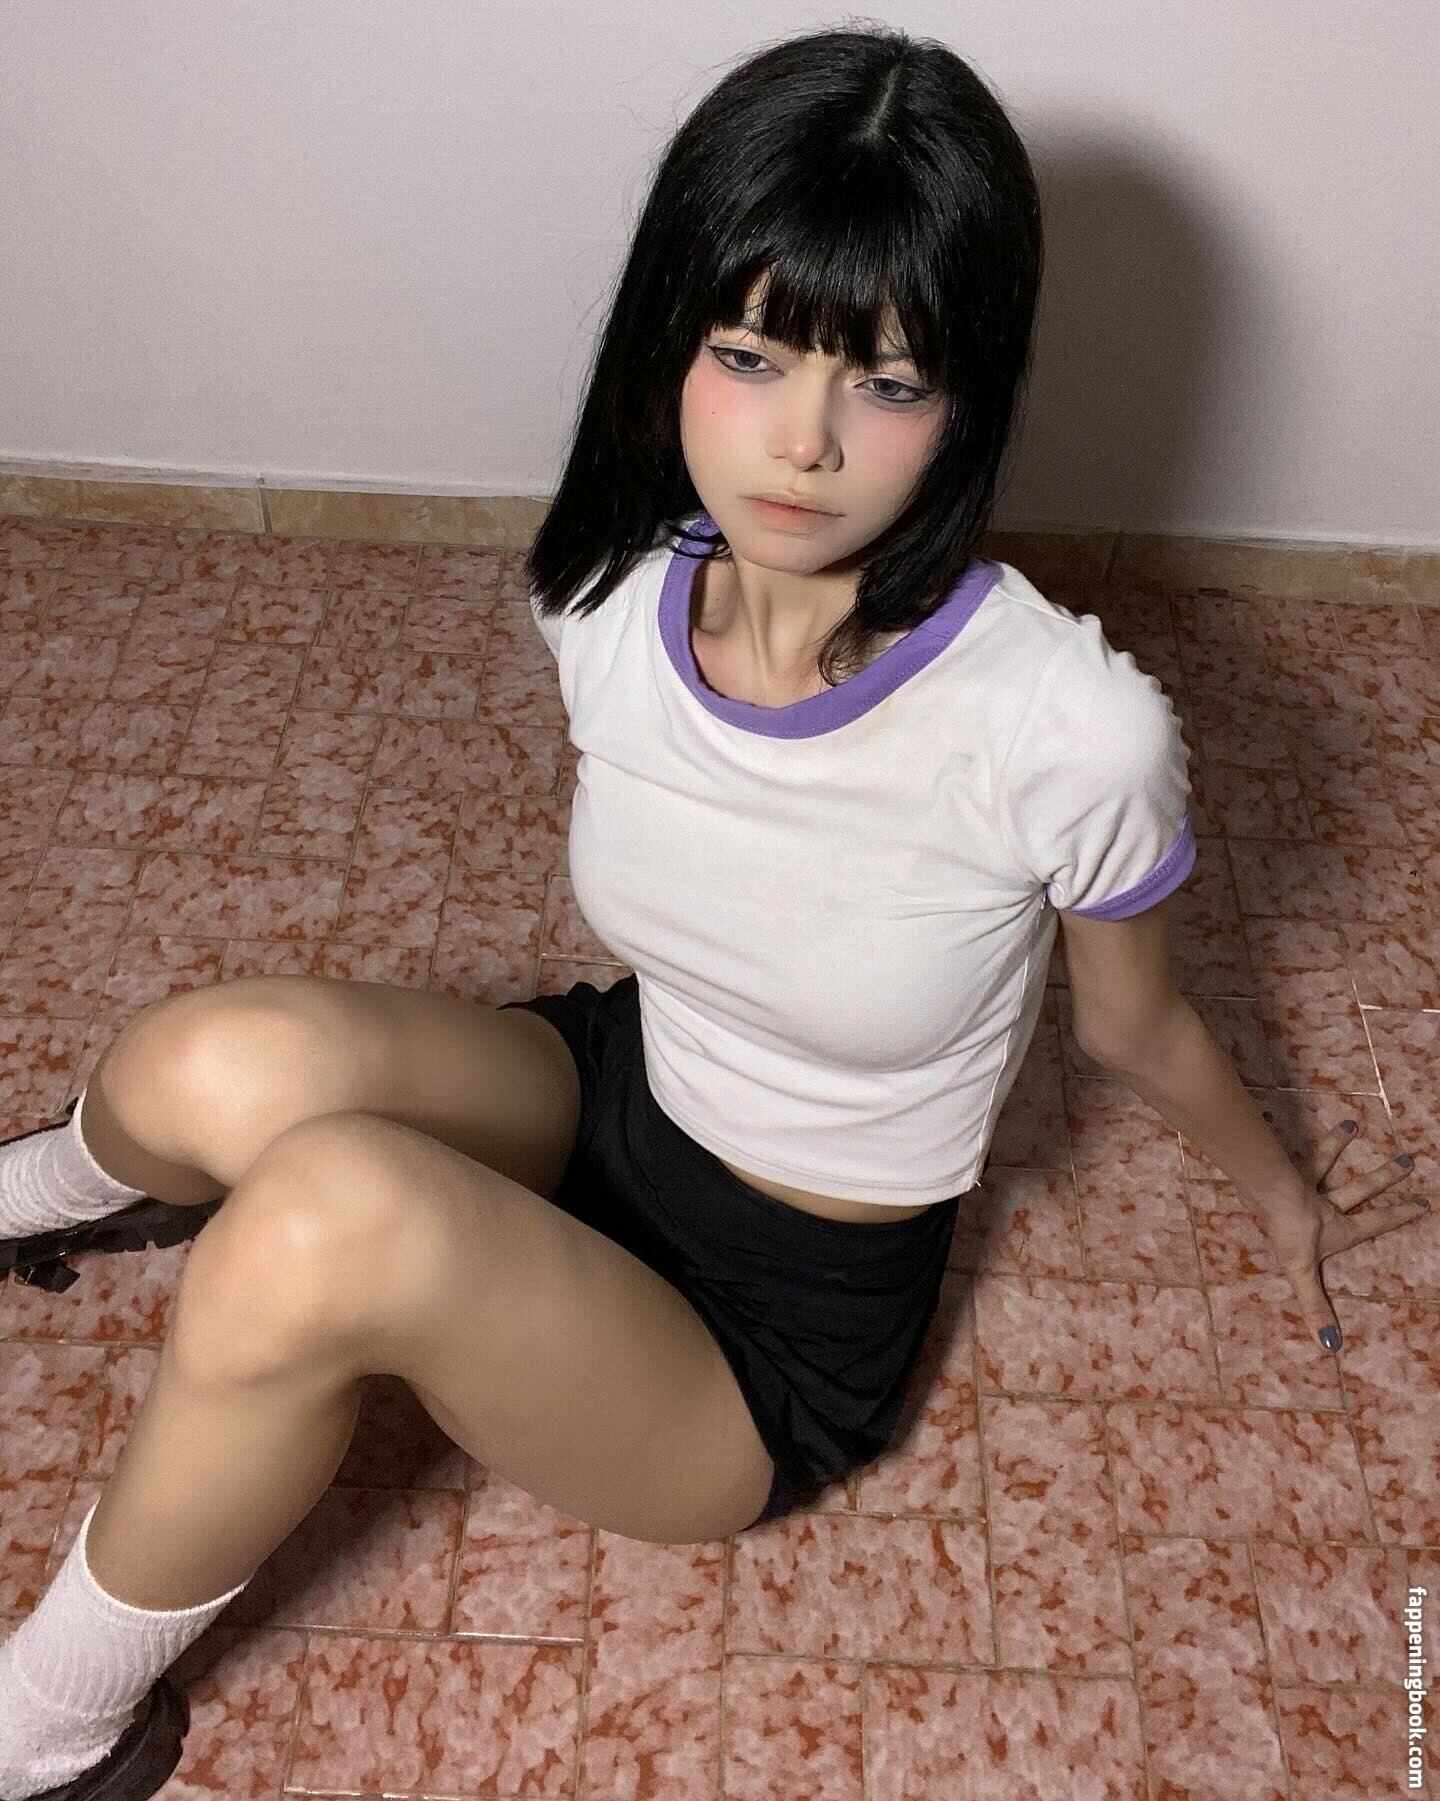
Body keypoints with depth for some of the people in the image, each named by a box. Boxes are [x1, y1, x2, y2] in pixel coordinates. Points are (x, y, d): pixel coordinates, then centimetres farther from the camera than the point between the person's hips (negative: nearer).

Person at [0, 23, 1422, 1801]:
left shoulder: (1071, 734, -28)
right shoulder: (606, 594, -14)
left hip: (785, 1341, -4)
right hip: (613, 1099, 4)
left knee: (326, 1215, -32)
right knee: (228, 1061, -27)